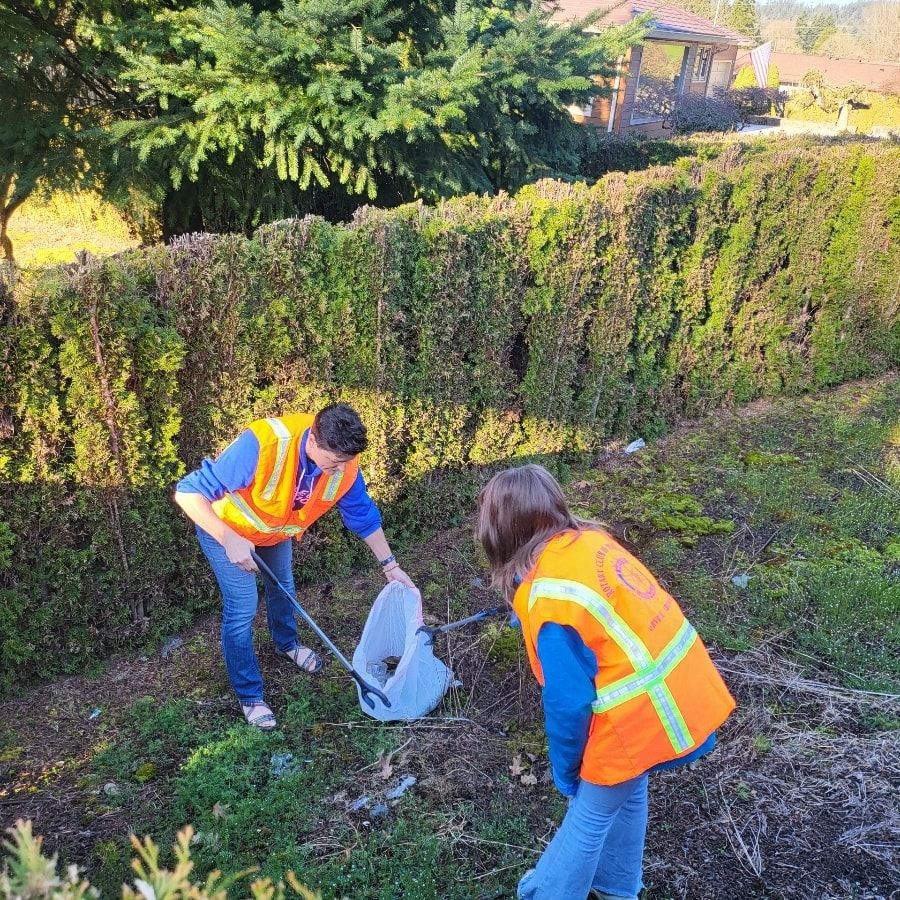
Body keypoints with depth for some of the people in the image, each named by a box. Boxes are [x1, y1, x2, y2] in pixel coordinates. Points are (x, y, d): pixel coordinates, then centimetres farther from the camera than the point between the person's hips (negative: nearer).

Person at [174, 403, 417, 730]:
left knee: (283, 587, 24)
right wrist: (229, 539, -49)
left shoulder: (344, 464, -27)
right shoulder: (262, 445, -45)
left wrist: (390, 566, -6)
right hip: (225, 528, -5)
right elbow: (188, 491, -41)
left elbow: (364, 516, -8)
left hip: (277, 529, 5)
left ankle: (286, 643, 54)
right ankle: (249, 696, 16)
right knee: (242, 608, -4)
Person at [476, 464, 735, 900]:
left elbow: (568, 701, -18)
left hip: (640, 717, -7)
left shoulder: (548, 599, -25)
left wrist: (564, 767, -1)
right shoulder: (591, 539, -2)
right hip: (682, 689, 7)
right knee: (627, 794, 29)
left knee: (591, 813, 16)